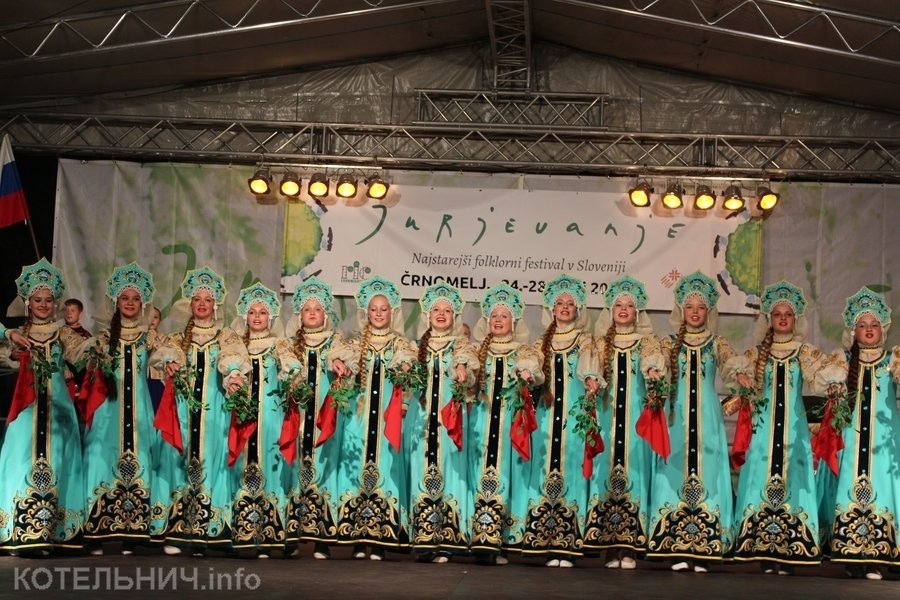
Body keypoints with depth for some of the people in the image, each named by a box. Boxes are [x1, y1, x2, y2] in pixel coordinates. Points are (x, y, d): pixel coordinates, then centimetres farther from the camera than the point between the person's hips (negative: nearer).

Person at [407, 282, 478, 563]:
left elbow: (466, 366, -10)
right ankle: (423, 540, -1)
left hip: (448, 422, -2)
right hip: (421, 421, 2)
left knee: (447, 472, -7)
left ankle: (444, 541, -7)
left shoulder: (461, 347, 9)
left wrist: (462, 370, -31)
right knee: (422, 473, -2)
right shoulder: (419, 347, 16)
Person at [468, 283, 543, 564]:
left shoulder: (524, 353, 10)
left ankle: (498, 542, -2)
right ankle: (485, 541, -9)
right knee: (483, 476, -7)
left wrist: (530, 376, -27)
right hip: (483, 423, 1)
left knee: (506, 476, -3)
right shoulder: (477, 352, 14)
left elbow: (536, 375, -6)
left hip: (512, 425, 0)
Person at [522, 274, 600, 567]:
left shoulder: (585, 341, 10)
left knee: (570, 471, -7)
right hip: (547, 414, 2)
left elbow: (587, 371, -6)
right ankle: (548, 546, -2)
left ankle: (567, 547, -7)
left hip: (575, 415, -2)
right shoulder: (543, 342, 17)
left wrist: (591, 382, -27)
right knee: (546, 470, -3)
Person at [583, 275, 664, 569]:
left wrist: (653, 372, -33)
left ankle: (630, 548, -6)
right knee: (607, 471, -4)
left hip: (636, 416, -1)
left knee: (633, 470, -7)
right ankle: (611, 547, -3)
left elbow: (653, 361, -11)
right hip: (607, 415, 1)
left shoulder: (646, 342, 9)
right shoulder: (602, 343, 14)